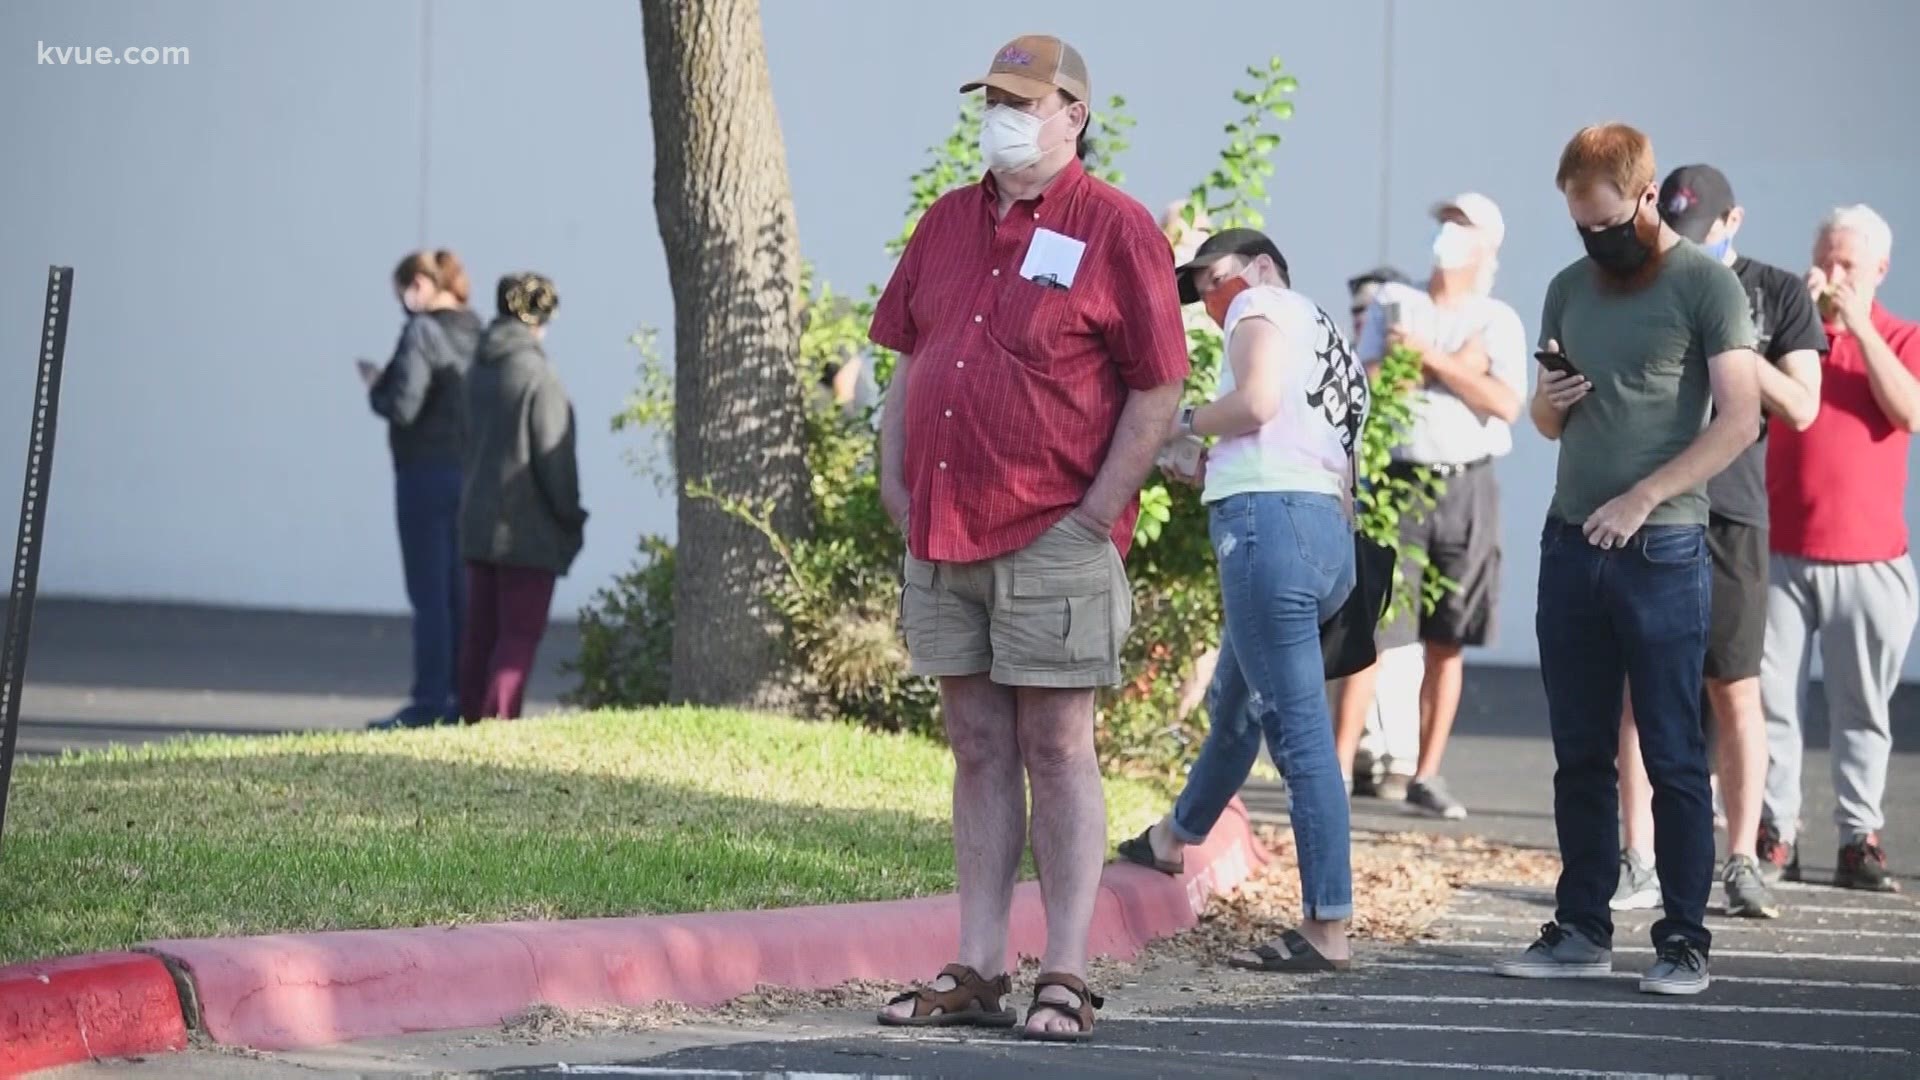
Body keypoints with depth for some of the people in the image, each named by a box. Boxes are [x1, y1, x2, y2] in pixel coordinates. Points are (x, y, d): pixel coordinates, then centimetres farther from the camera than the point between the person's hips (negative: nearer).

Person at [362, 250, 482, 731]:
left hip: (426, 475, -7)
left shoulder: (421, 334, -13)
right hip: (471, 474, 7)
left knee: (429, 596, -3)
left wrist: (374, 384, 2)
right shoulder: (476, 334, 8)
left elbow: (402, 406, -20)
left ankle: (429, 702, -2)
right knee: (461, 595, 12)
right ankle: (463, 697, 14)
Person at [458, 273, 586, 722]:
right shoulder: (537, 374, -16)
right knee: (521, 632, -2)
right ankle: (497, 719, -8)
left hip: (478, 521, 7)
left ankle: (473, 718, 14)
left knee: (482, 630, 12)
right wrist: (571, 517, -4)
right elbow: (552, 455, -16)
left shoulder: (481, 370, 7)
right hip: (527, 529, -7)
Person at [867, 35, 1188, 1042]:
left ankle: (1065, 978, -2)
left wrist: (1098, 512, -9)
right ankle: (977, 971, 9)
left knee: (1057, 752, -4)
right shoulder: (947, 223, 15)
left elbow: (1158, 387, -5)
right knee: (978, 753, 7)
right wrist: (895, 486, 10)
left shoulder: (1115, 229, -3)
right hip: (942, 540, 6)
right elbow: (908, 364, 20)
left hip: (1054, 539, -6)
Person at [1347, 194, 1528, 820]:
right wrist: (1461, 365, -8)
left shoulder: (1499, 322, 7)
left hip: (1468, 489, 1)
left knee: (1447, 643, 5)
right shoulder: (1392, 305, 8)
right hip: (1400, 481, -1)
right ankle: (1338, 771, -7)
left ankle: (1426, 776, 12)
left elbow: (1507, 404, -8)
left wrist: (1432, 356, -11)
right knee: (1371, 633, -7)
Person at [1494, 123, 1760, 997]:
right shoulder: (1570, 289, 14)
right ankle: (1581, 930, 13)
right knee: (1580, 754, 8)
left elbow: (1739, 420, -11)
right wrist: (1550, 401, -2)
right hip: (1571, 546, 6)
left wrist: (1642, 498, -18)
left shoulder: (1704, 285, -5)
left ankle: (1684, 941, -1)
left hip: (1661, 553, -6)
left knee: (1673, 755, -3)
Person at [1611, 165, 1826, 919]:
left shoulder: (1778, 296, 6)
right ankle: (1639, 865, 3)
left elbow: (1801, 408, -2)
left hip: (1730, 512, -2)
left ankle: (1742, 864, 4)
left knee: (1735, 690, -1)